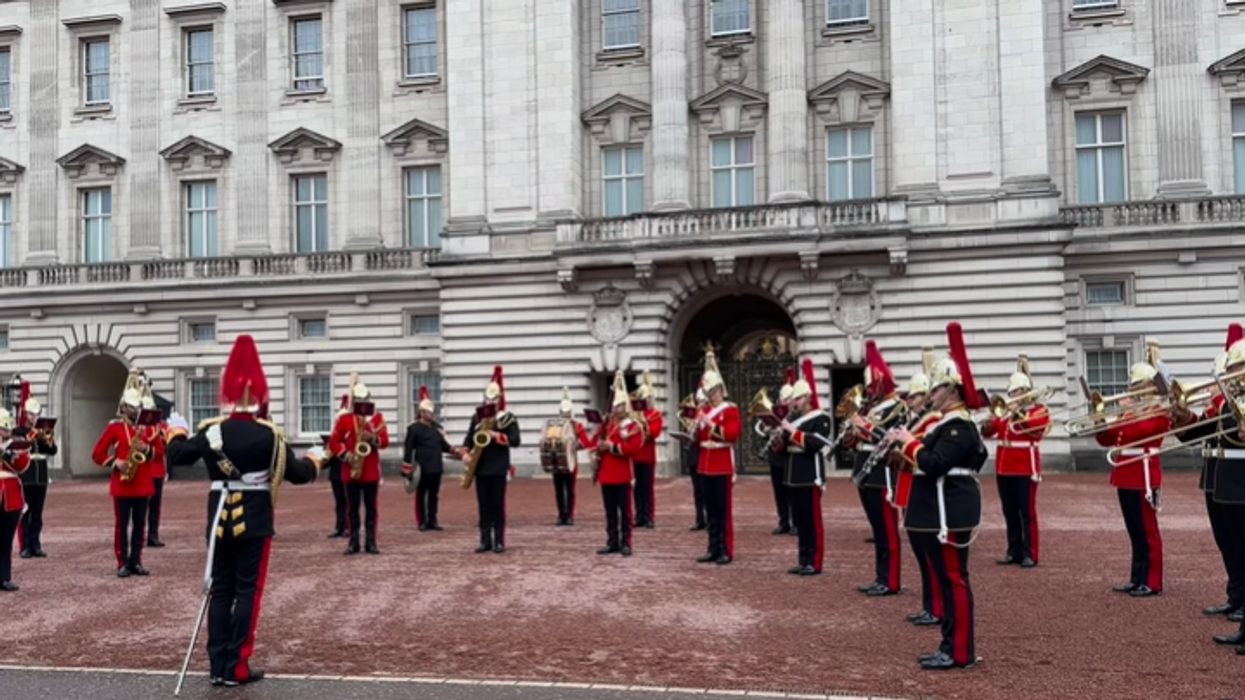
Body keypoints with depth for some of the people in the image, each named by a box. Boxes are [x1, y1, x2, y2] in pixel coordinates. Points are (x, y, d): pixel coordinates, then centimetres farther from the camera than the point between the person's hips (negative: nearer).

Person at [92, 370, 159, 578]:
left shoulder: (147, 426, 8)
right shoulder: (114, 427, -1)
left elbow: (160, 451, 9)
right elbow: (97, 454, 0)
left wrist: (147, 449, -11)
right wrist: (115, 463, -14)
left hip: (143, 485, 3)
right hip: (122, 485, -3)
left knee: (140, 525, 7)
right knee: (122, 525, 1)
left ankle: (136, 562, 14)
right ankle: (123, 563, 6)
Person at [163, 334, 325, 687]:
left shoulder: (210, 431, -3)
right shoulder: (269, 435, -11)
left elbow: (176, 455, 9)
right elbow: (298, 473, -5)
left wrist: (177, 429, 28)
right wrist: (315, 457, 15)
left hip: (220, 517, 4)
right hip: (254, 520, -3)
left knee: (220, 589, 11)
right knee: (247, 590, 2)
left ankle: (217, 665, 13)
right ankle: (236, 667, 4)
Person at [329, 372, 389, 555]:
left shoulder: (377, 417, 6)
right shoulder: (344, 419, 4)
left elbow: (385, 441, 0)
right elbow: (333, 442, 2)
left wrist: (373, 438, -20)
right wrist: (345, 455, -12)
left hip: (371, 471, 0)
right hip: (350, 471, 0)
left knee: (371, 507, 3)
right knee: (352, 507, 4)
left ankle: (371, 542, 8)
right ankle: (354, 542, 10)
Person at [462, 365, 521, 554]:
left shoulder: (508, 418, -3)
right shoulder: (477, 417, 11)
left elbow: (515, 440, -10)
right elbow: (469, 438, 15)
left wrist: (496, 435, -20)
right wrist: (466, 454, -2)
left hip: (498, 469, -4)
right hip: (481, 468, 4)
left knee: (498, 505, 0)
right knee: (483, 505, 6)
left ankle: (499, 541, 6)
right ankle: (485, 541, 11)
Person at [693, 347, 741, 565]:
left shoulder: (730, 410, -5)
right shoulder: (705, 410, 14)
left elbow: (732, 434, -18)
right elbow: (698, 439, 15)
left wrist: (710, 424, -21)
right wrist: (696, 428, -6)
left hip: (723, 465, -6)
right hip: (706, 464, 7)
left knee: (723, 509, -4)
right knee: (710, 509, 9)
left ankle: (726, 551, 1)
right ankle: (713, 549, 15)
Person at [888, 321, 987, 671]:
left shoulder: (959, 427, -17)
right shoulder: (949, 423, 16)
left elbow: (933, 464, -24)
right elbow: (932, 461, 19)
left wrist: (908, 442, -13)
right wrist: (907, 445, 8)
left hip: (950, 513, -11)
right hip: (940, 512, 11)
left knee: (954, 578, -4)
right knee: (947, 578, 14)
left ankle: (961, 652, 3)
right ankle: (951, 646, 22)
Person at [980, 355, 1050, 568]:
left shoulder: (1039, 410, -1)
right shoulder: (1005, 411, 14)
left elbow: (1038, 430, -20)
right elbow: (988, 432, 8)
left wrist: (1018, 414, -25)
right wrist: (987, 424, -14)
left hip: (1026, 469, -5)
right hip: (1003, 468, 6)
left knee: (1027, 512, -3)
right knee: (1010, 513, 9)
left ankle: (1029, 555, 1)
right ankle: (1014, 552, 16)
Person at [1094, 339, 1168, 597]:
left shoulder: (1160, 411, -8)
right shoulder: (1132, 410, 16)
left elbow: (1136, 433, -24)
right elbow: (1107, 439, 13)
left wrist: (1127, 411, -15)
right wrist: (1100, 420, -3)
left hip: (1143, 476, -8)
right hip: (1126, 475, 8)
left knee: (1147, 531, -2)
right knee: (1135, 531, 12)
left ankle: (1152, 583, 3)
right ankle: (1137, 579, 18)